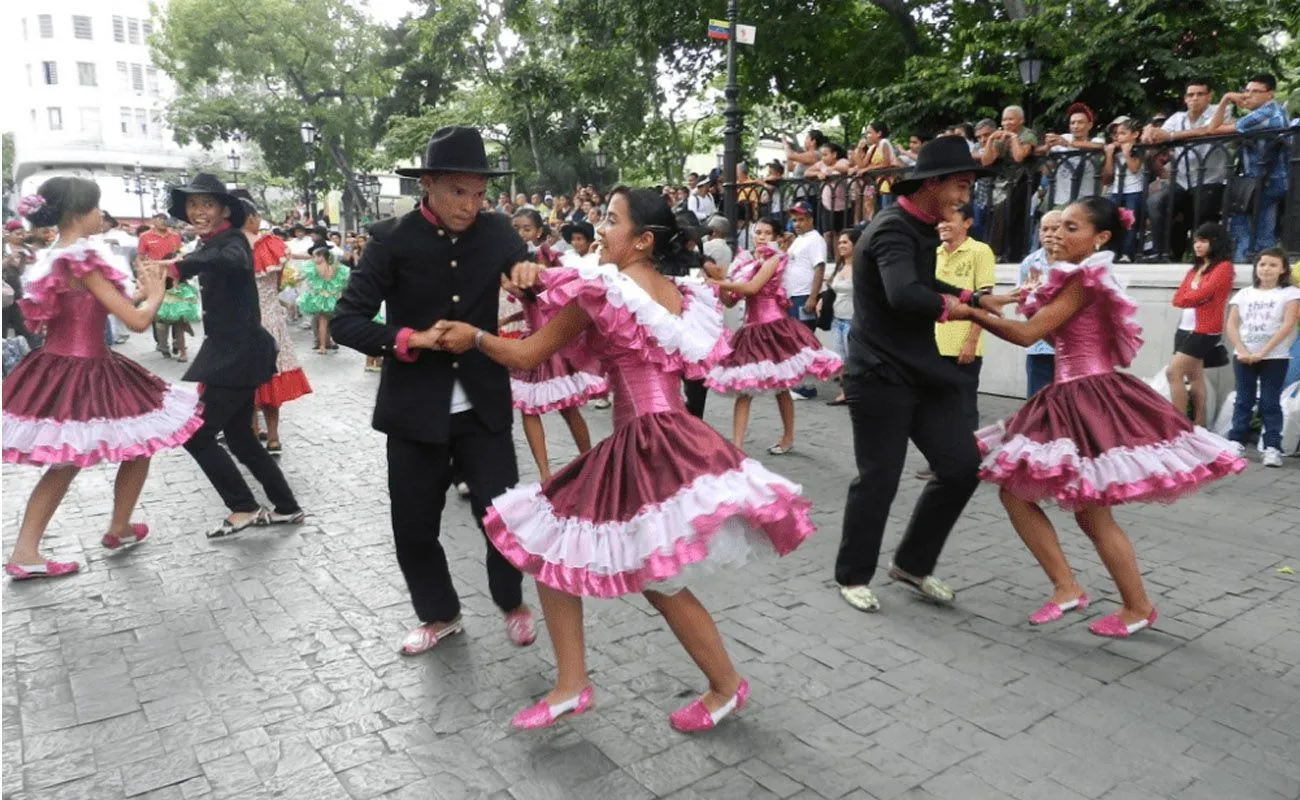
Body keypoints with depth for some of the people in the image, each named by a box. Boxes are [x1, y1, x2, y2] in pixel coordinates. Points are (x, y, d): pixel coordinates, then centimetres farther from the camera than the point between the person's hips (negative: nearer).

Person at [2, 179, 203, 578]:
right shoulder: (82, 260, -19)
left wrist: (139, 293, 15)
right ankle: (119, 529, 30)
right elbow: (137, 321, -19)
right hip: (83, 372, -9)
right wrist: (155, 296, 1)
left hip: (56, 368, 9)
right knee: (139, 446, 13)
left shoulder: (54, 257, 9)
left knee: (68, 462, 18)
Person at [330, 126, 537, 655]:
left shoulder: (496, 231, -3)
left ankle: (512, 602, 30)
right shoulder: (392, 238, -9)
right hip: (416, 407, 0)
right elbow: (345, 321, -10)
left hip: (483, 403, 1)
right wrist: (414, 340, -23)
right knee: (414, 524, 11)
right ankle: (439, 613, 36)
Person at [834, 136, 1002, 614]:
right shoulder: (893, 228, -17)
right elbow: (904, 295, -34)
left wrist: (978, 300, 13)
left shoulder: (918, 229, 15)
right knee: (878, 479, 0)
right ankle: (852, 576, 20)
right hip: (880, 376, -9)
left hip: (919, 370, 9)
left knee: (962, 466, 6)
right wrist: (949, 306, -14)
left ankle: (912, 564, 22)